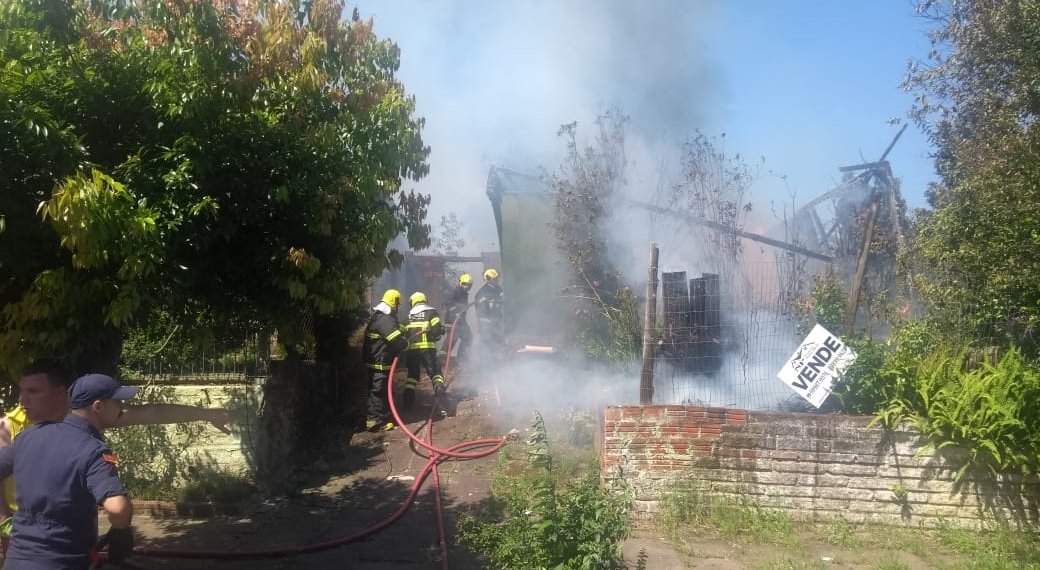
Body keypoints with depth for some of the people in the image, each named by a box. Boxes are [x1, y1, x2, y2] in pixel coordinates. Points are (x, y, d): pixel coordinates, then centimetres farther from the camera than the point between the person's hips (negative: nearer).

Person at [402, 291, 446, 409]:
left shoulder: (409, 314, 17)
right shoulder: (431, 312, 6)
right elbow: (437, 329, -7)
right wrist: (436, 337, 11)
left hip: (412, 348, 3)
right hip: (427, 348, -3)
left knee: (413, 373, 16)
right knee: (434, 371, 3)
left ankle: (408, 396, 7)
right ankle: (439, 388, -21)